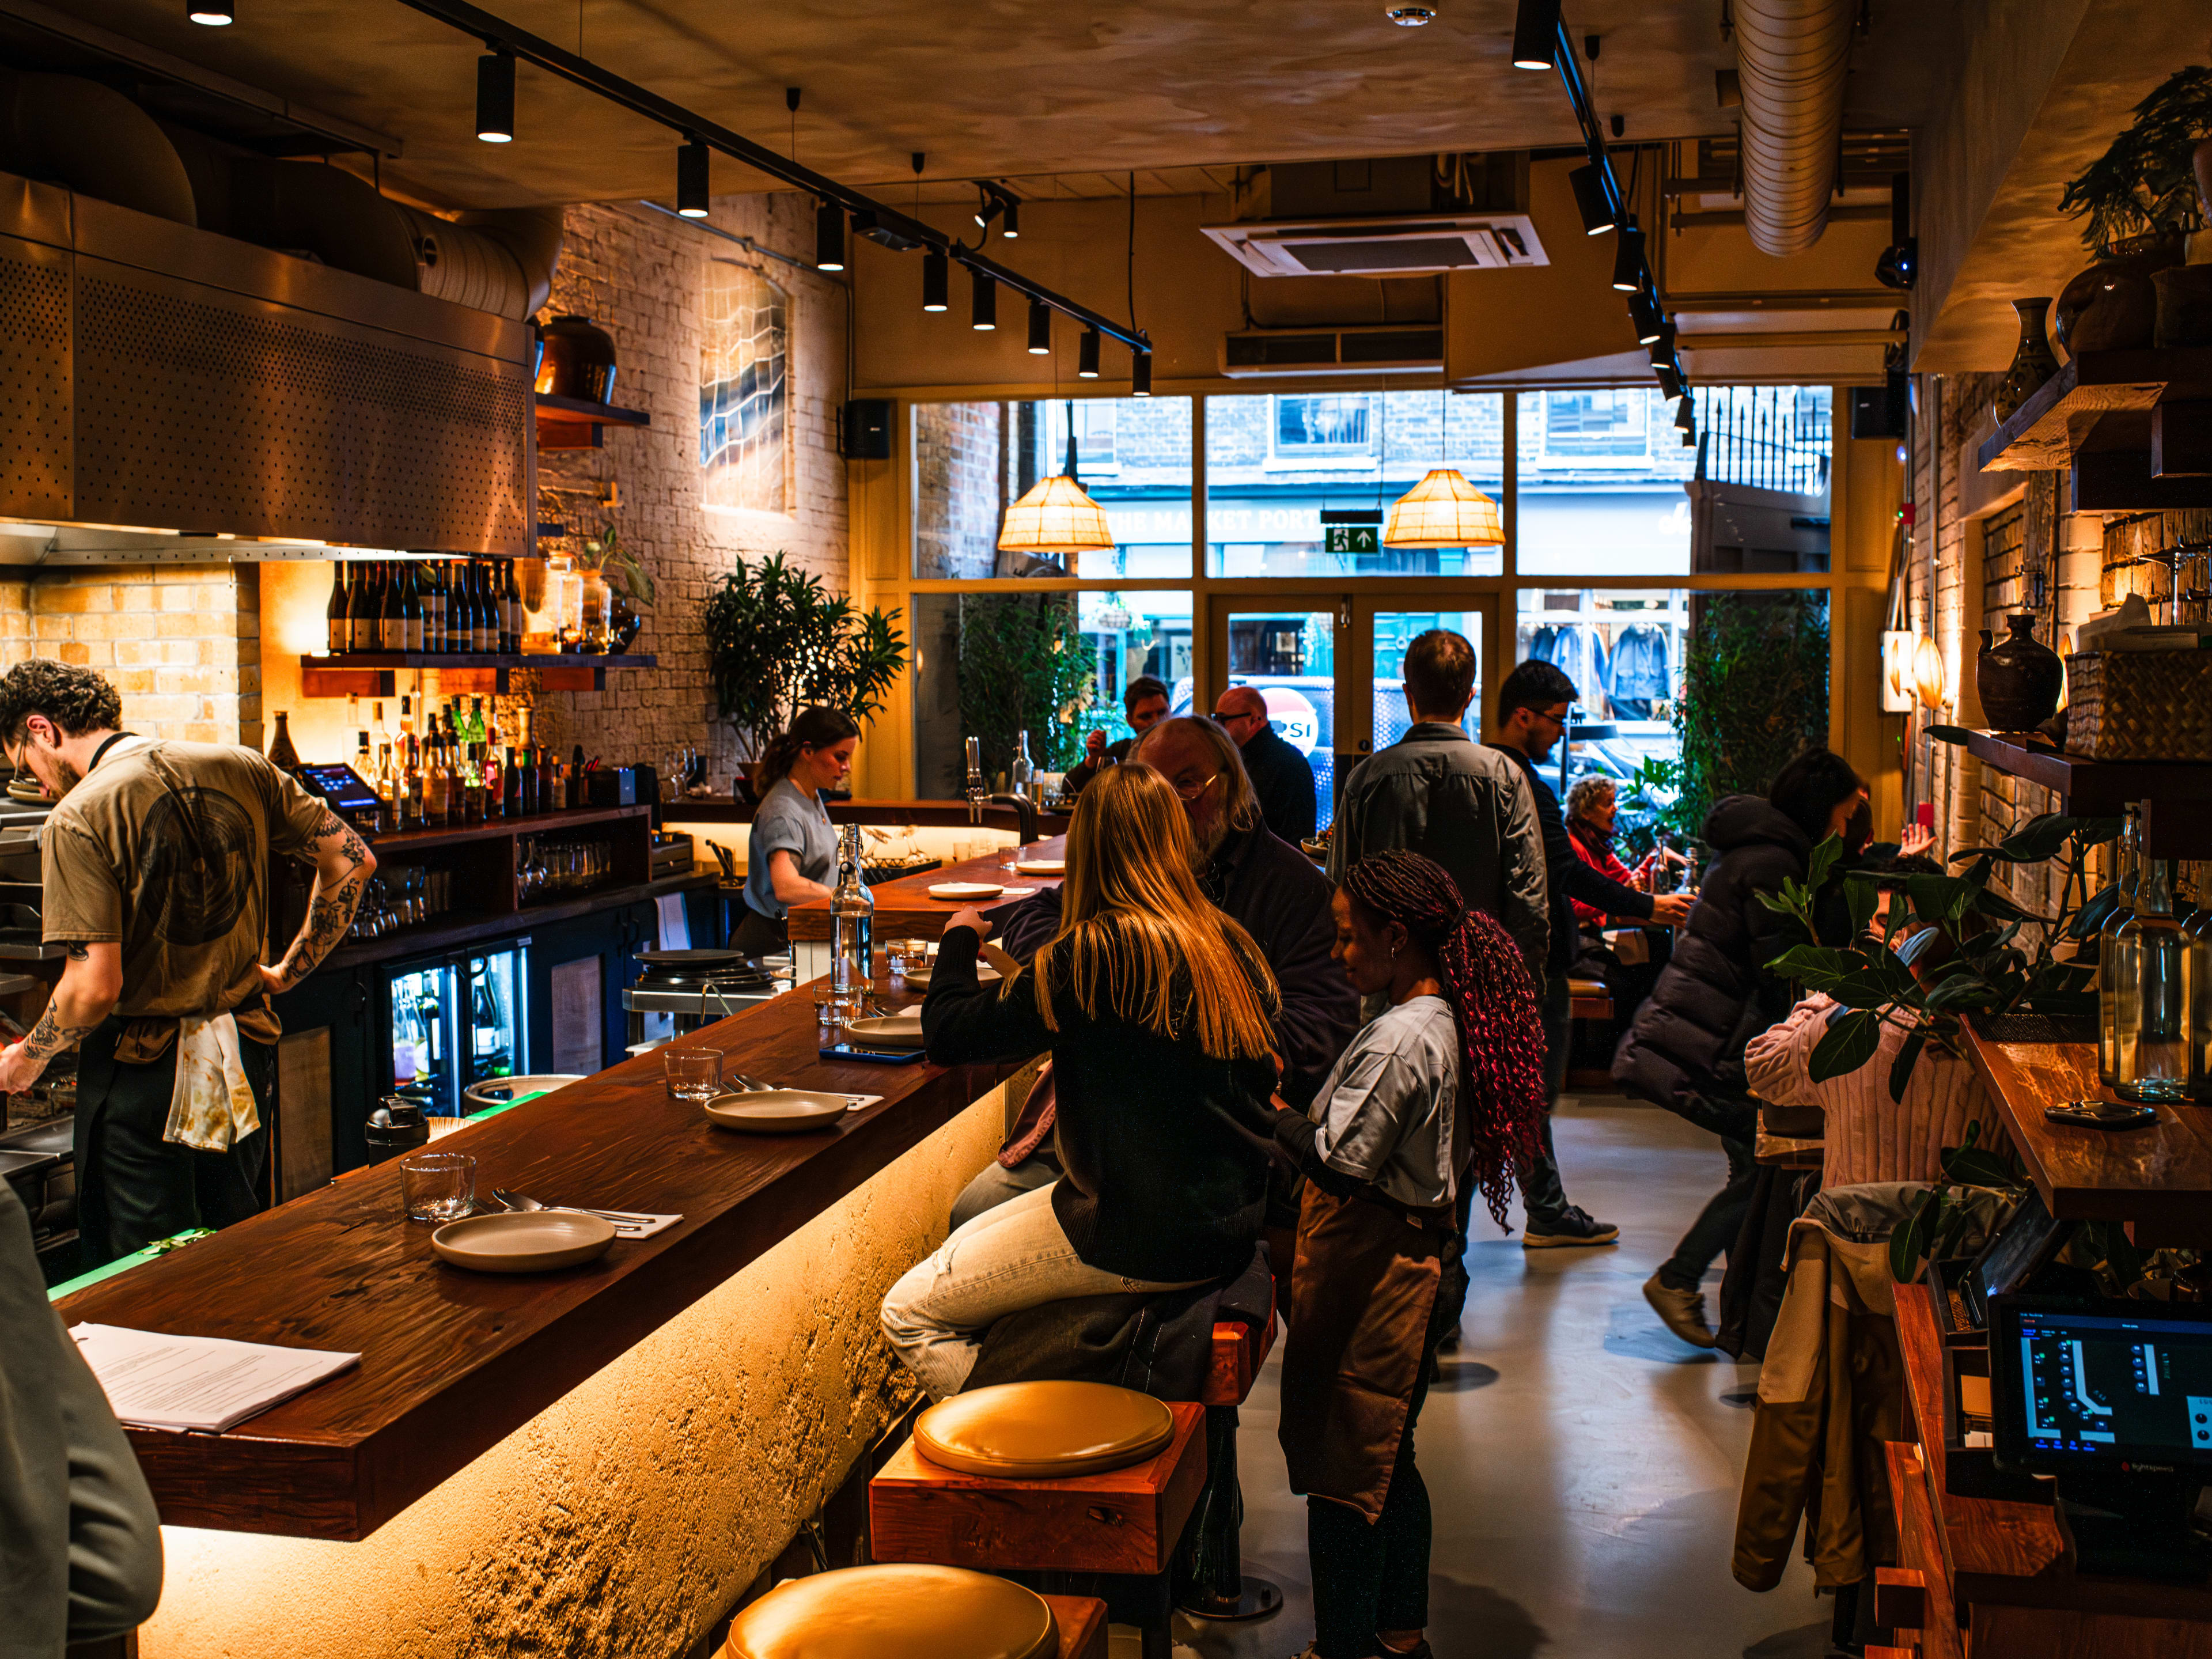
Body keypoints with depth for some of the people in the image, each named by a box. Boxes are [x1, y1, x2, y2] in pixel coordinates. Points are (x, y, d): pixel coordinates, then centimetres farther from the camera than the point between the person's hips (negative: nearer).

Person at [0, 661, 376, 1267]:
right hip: (245, 1053, 6)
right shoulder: (239, 767, 1)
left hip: (141, 1075, -6)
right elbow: (352, 859, 4)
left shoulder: (78, 818, -16)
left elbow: (94, 988, -20)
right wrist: (287, 972, 13)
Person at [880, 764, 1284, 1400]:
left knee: (909, 1313, 2)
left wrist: (959, 937, 4)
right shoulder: (1231, 946, 2)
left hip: (1147, 1238, -9)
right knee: (961, 1244, 24)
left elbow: (948, 1032, -15)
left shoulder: (1096, 954, -20)